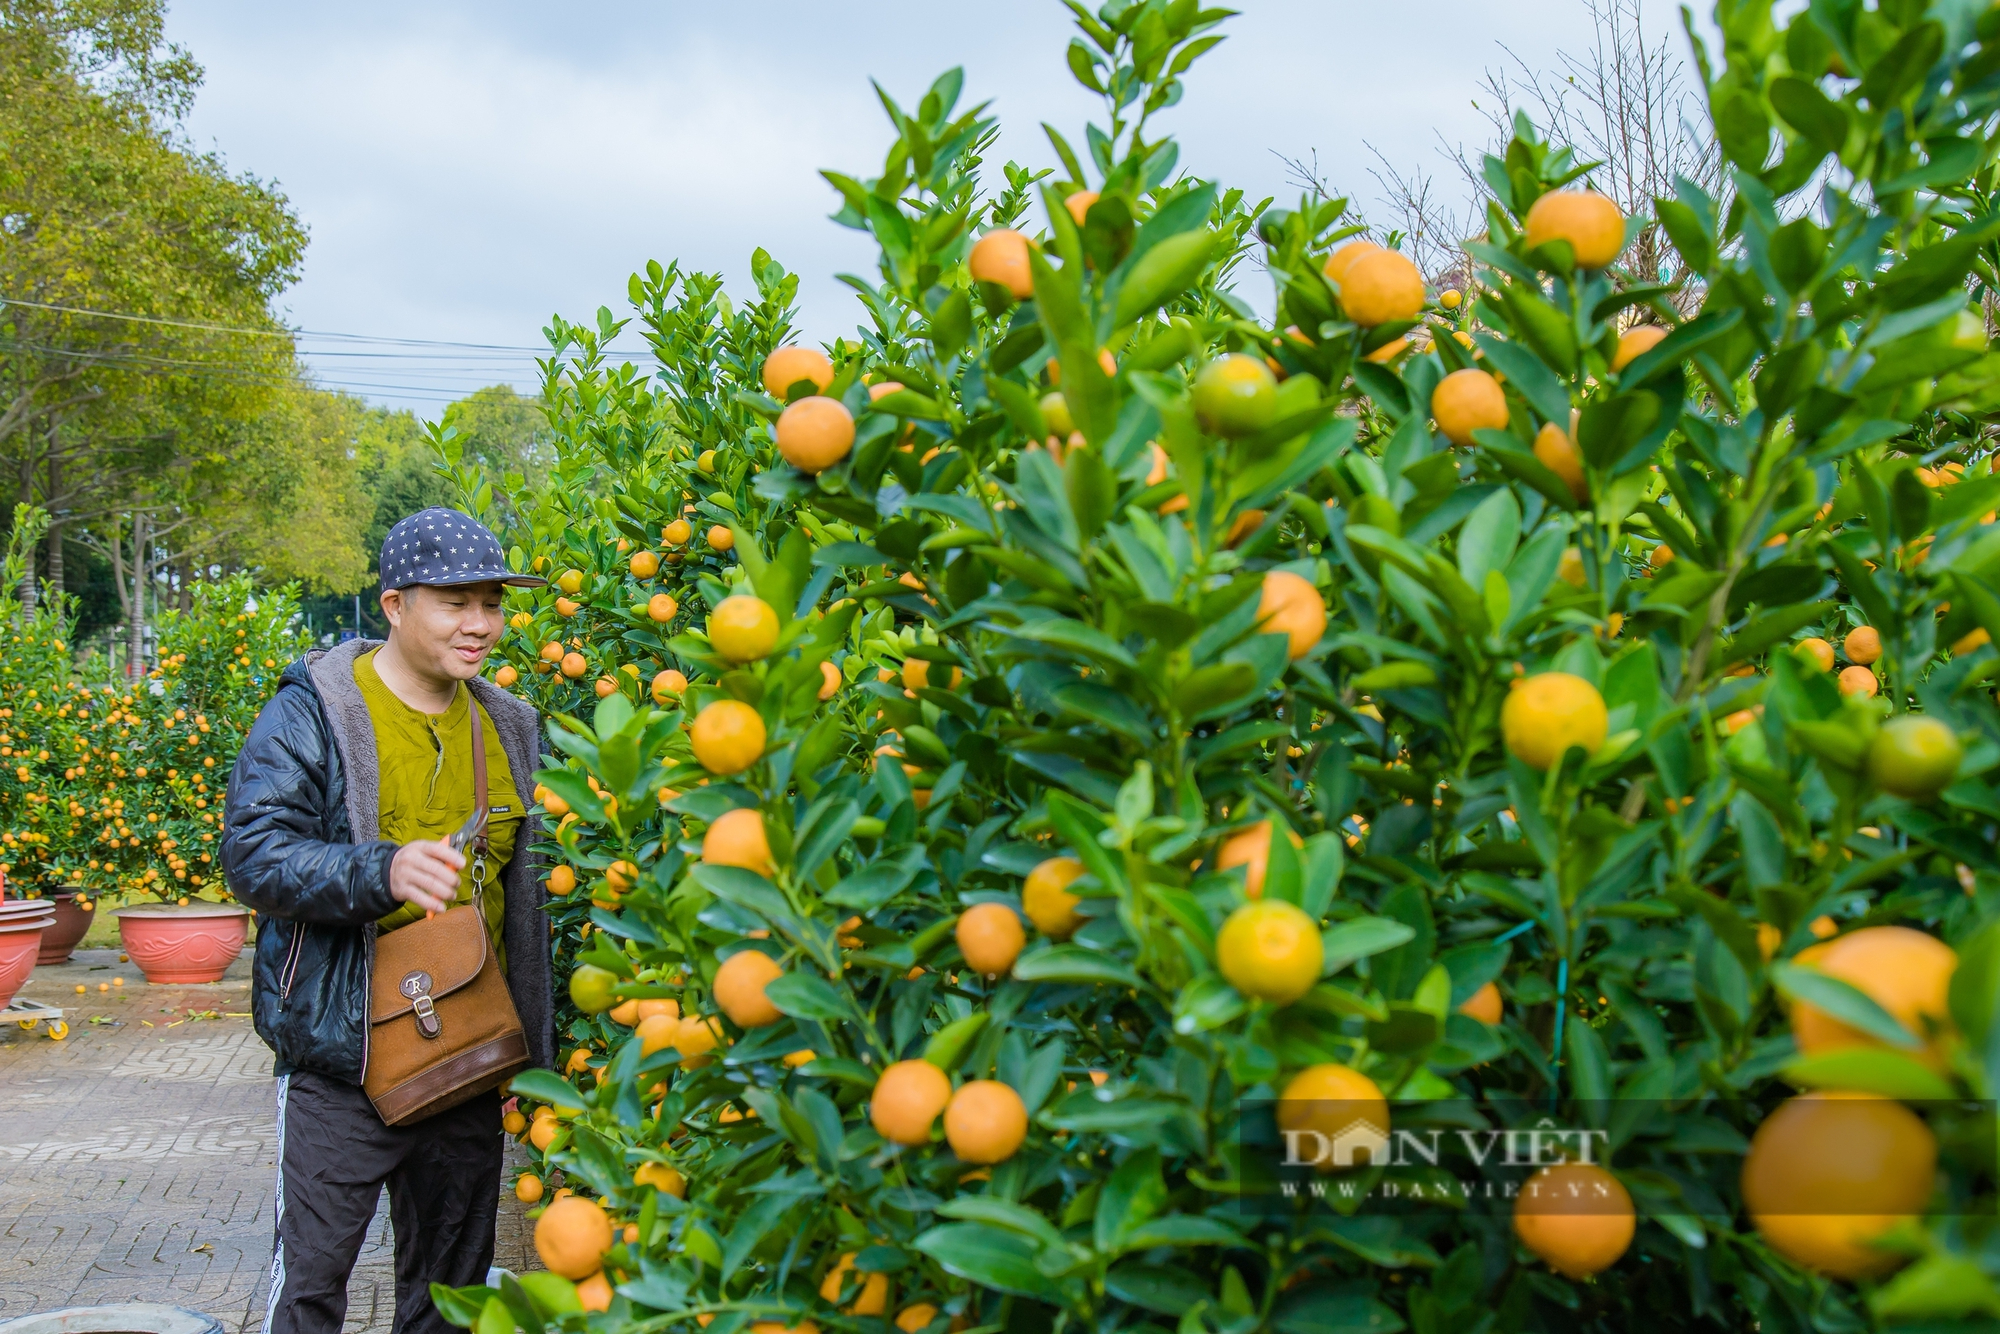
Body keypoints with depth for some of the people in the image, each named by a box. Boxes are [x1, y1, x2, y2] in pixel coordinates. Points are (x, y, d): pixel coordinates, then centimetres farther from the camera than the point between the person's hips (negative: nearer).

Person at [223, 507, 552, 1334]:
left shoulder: (509, 729, 11)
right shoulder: (313, 712, -7)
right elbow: (251, 854, -17)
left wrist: (533, 1054, 16)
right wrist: (383, 871, -33)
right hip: (342, 1064, -5)